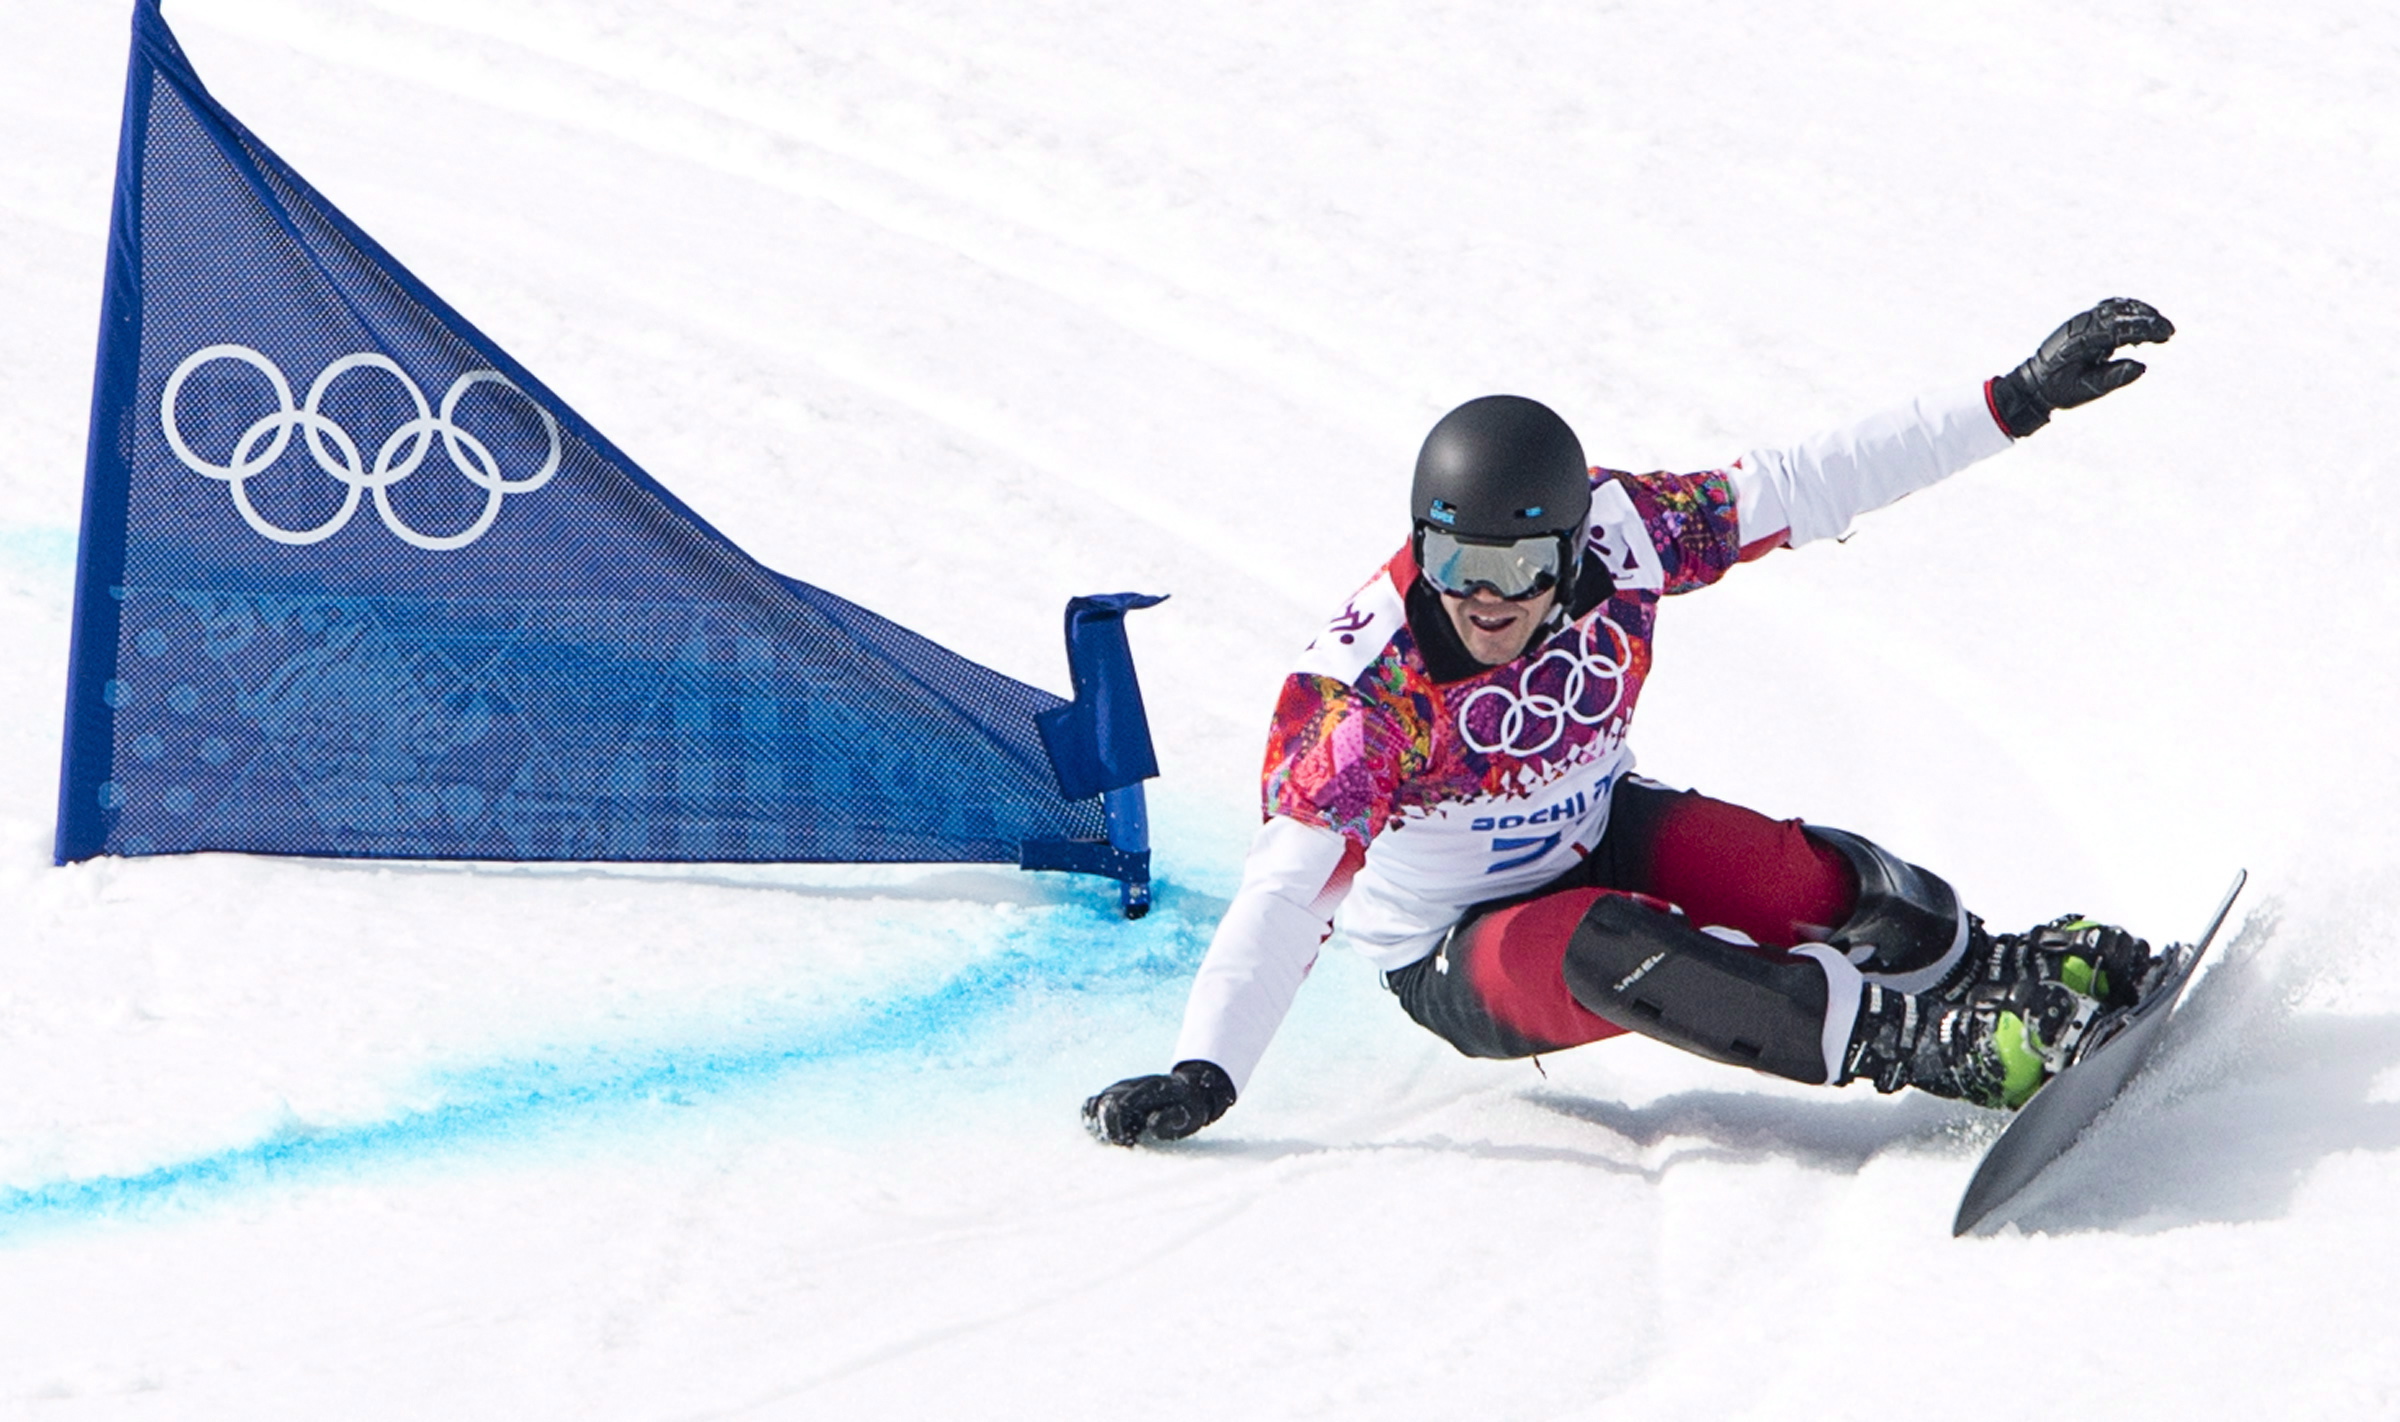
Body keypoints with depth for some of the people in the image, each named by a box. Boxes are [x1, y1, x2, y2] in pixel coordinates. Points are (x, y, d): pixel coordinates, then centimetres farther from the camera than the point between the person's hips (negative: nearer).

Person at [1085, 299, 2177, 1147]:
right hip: (1455, 961, -4)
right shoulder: (1360, 688, -31)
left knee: (1805, 881, -25)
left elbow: (1803, 487, -16)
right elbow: (1285, 894, -33)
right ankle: (1931, 1045, -39)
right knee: (1606, 948, -36)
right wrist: (1201, 1075, -44)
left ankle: (1997, 968, -2)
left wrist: (2022, 399, -17)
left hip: (1594, 839, 4)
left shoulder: (1612, 536, -21)